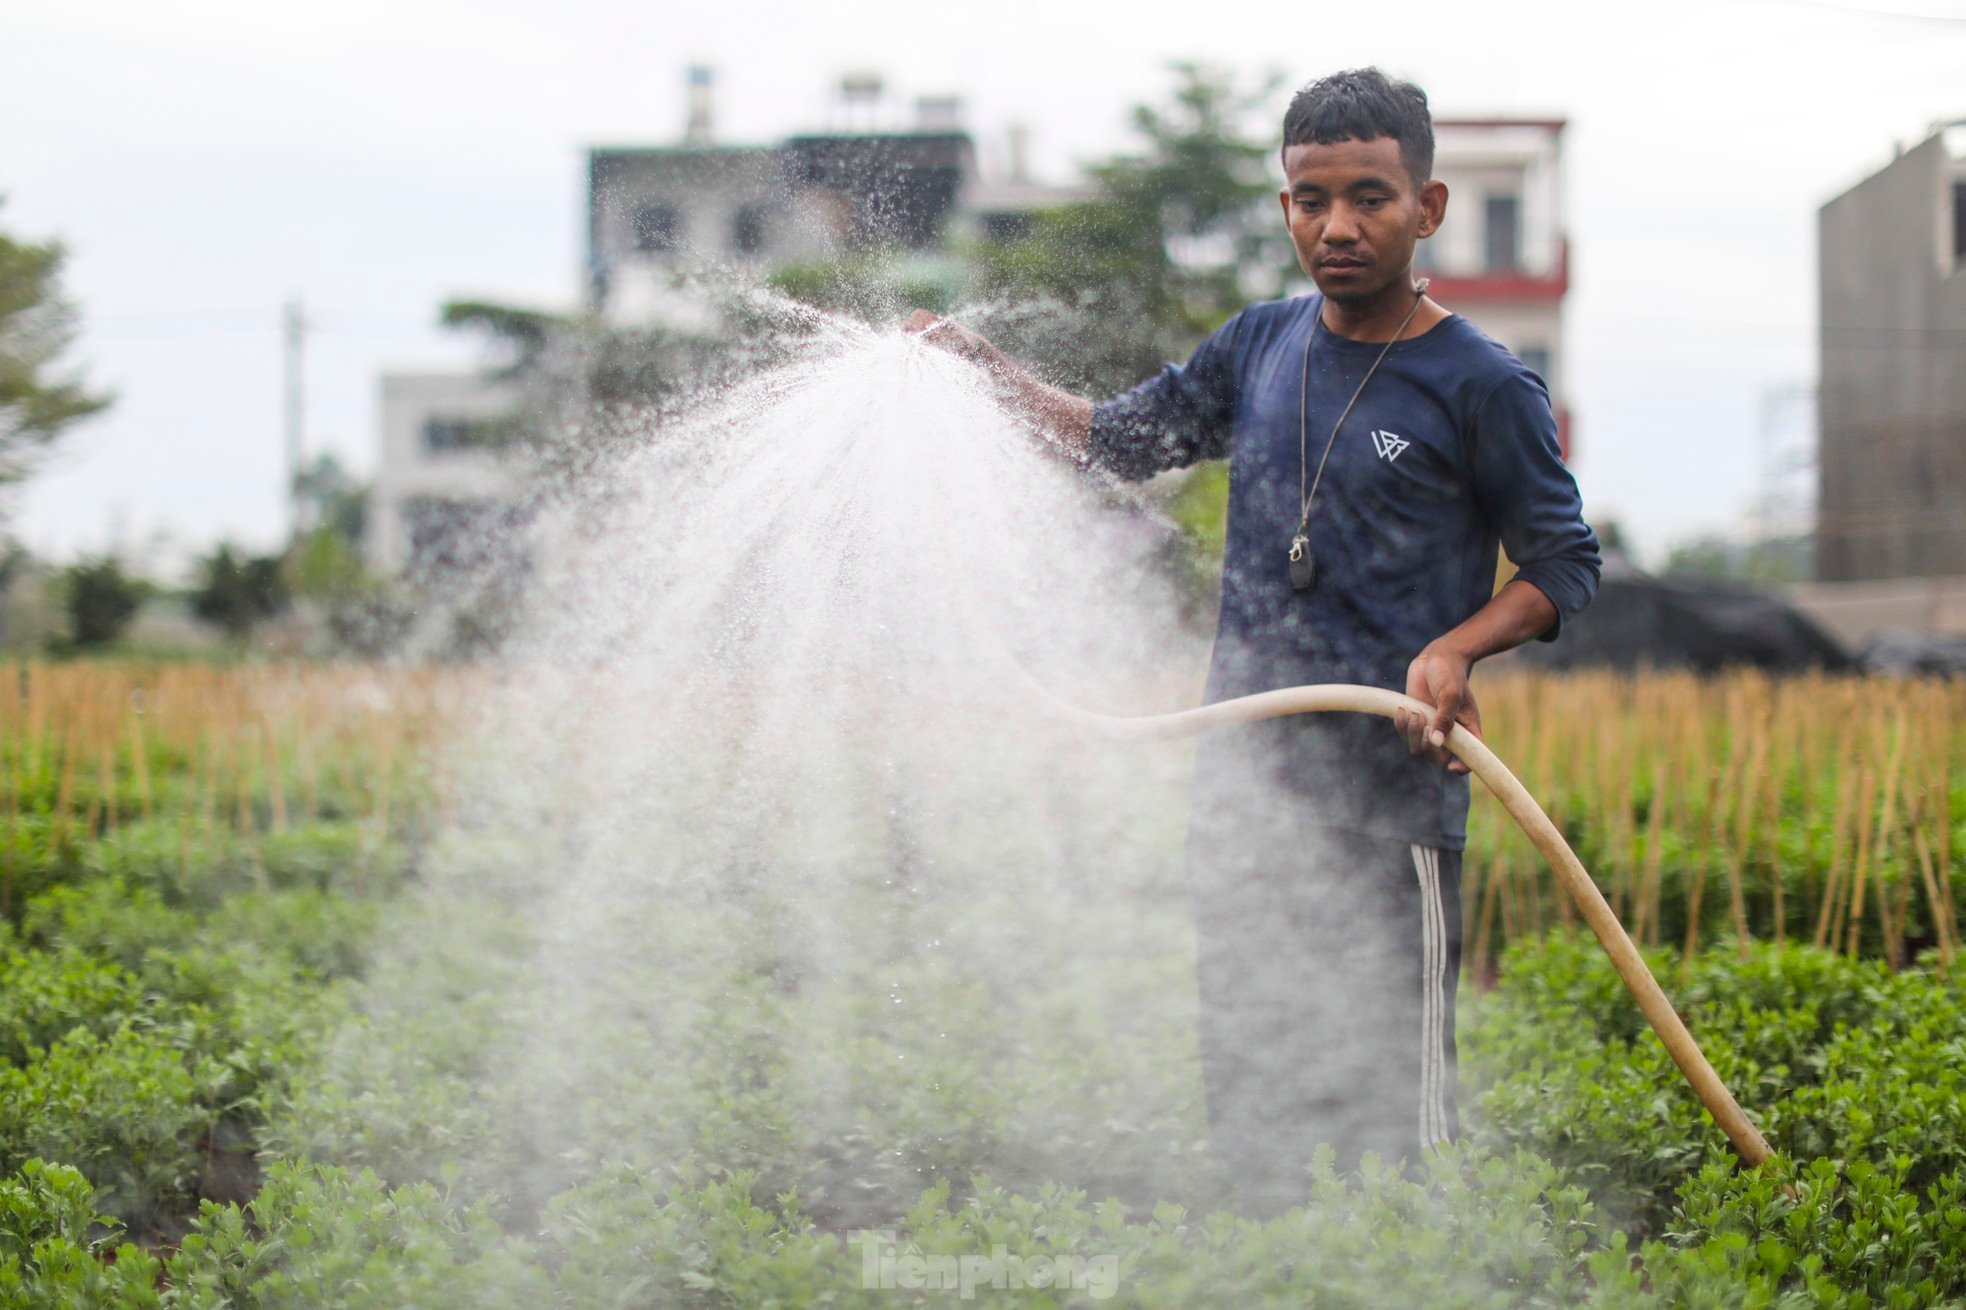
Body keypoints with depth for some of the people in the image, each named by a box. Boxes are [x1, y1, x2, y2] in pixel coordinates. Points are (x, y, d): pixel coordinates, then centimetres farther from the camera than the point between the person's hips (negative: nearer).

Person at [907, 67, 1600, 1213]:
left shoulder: (1484, 387, -6)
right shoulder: (1261, 347, 10)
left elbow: (1565, 565, 1)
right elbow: (1120, 439, 22)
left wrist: (1457, 648, -16)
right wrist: (983, 365, 11)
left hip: (1391, 800, -6)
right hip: (1245, 786, 6)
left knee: (1395, 1098, -7)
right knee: (1247, 1084, 13)